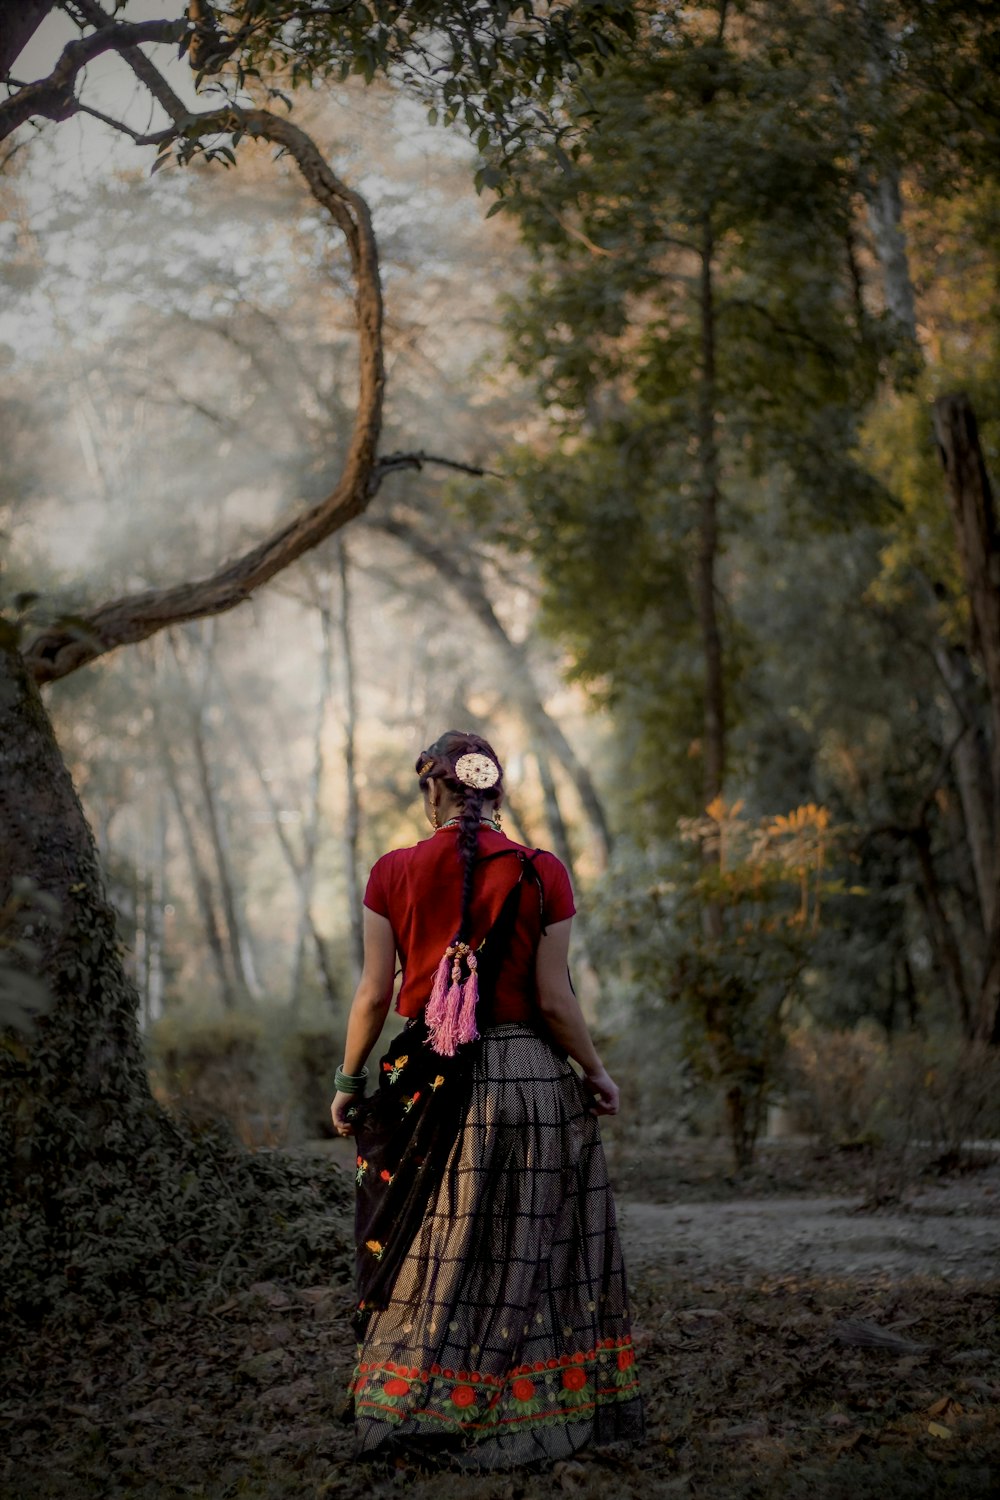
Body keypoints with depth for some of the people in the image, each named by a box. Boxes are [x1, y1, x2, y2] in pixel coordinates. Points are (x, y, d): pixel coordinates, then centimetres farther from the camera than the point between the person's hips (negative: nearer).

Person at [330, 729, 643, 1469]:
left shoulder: (395, 873, -2)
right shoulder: (541, 874, -6)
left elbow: (374, 994, -1)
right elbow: (554, 1001, -7)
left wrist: (348, 1081, 11)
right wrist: (597, 1073, 8)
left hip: (430, 1081, 1)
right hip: (530, 1076, -1)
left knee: (428, 1249, 11)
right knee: (527, 1247, 8)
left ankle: (407, 1410, 15)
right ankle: (519, 1417, 13)